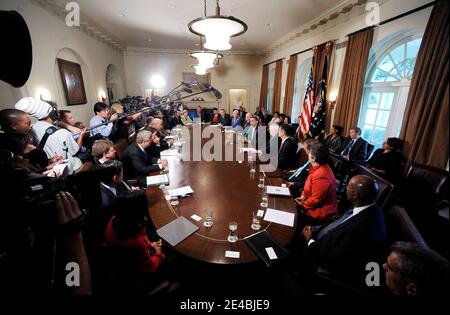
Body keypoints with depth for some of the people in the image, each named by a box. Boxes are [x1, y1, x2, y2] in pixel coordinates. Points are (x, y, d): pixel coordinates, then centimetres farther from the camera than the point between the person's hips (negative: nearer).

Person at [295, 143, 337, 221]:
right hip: (314, 205, 9)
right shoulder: (321, 168, 1)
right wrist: (303, 195, 0)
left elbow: (316, 200, -26)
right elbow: (310, 187, 13)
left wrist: (302, 205, -14)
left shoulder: (320, 176, -31)